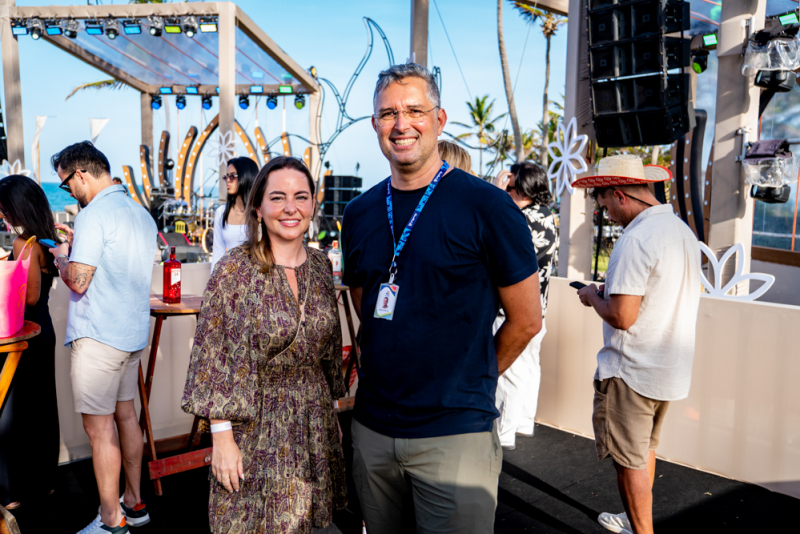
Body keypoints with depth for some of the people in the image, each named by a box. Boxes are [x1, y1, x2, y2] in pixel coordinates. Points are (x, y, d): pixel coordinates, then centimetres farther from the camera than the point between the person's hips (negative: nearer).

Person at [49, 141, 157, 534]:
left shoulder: (93, 215, -16)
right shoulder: (141, 214, 12)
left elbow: (78, 281, -20)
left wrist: (60, 256, -1)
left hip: (99, 336, -9)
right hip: (134, 331, 9)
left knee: (99, 428, 0)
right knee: (125, 415, 16)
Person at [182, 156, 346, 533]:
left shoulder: (321, 266, 2)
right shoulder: (235, 270, -13)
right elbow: (214, 359, -12)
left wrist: (332, 406, 14)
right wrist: (222, 437, -13)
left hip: (315, 424, 5)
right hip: (256, 427, -4)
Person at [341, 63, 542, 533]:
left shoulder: (485, 205, -10)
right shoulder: (360, 213, 6)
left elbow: (527, 320, -4)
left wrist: (471, 381, 6)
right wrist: (395, 375, 11)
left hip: (456, 433, -5)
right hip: (373, 428, 5)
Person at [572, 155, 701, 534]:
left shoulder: (635, 239, -23)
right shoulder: (683, 232, 7)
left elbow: (621, 316, -26)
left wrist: (593, 296, -7)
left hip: (631, 372, -9)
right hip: (671, 369, 10)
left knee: (629, 459, 6)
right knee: (645, 449, 24)